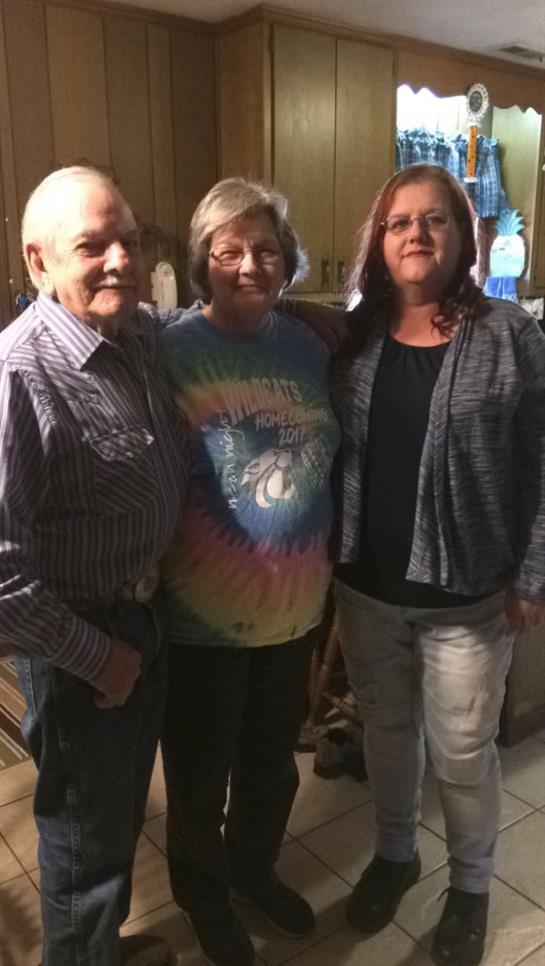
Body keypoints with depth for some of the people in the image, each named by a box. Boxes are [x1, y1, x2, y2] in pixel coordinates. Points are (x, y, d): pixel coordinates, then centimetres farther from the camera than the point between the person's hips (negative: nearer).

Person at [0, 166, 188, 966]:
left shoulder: (141, 332, -2)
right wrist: (94, 655, -16)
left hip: (148, 611, 8)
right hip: (79, 639, -8)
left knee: (124, 806, 27)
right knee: (86, 830, 15)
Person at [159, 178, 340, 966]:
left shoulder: (307, 347, 2)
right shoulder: (171, 353, -15)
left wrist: (332, 558, 11)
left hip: (295, 606, 5)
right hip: (204, 615, -5)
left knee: (273, 761, 25)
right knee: (200, 774, 18)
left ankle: (255, 869, 55)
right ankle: (203, 895, 48)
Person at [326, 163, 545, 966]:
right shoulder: (352, 337, 0)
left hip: (467, 596, -3)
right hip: (366, 586, 3)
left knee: (463, 753, 14)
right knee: (386, 732, 21)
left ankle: (471, 883, 41)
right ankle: (394, 853, 48)